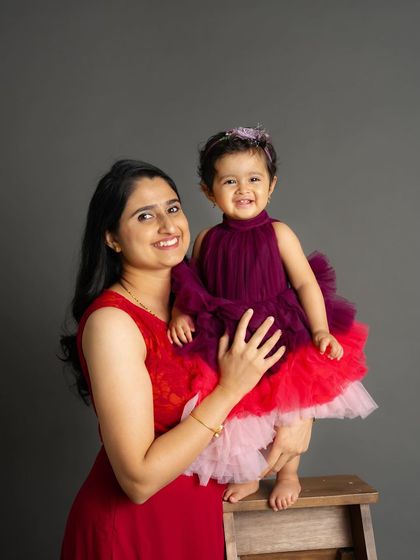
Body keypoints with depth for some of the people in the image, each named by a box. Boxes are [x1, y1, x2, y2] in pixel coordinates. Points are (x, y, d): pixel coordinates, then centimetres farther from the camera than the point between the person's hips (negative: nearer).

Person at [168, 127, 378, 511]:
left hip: (280, 339, -2)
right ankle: (247, 476, 39)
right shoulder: (207, 240, 0)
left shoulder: (278, 234, -8)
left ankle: (289, 475, 37)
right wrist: (180, 313, -9)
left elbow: (306, 282, -9)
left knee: (286, 410, 12)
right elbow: (191, 286, 9)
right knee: (237, 412, 13)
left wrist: (320, 330, -16)